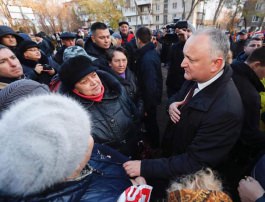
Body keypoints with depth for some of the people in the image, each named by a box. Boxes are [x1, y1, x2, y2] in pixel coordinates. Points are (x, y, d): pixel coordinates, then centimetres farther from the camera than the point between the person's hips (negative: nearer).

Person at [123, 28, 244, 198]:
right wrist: (172, 104, -17)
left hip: (188, 177, -5)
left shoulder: (226, 110, -36)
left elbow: (194, 163, -29)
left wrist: (144, 167, -28)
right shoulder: (196, 77, -13)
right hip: (173, 149, 6)